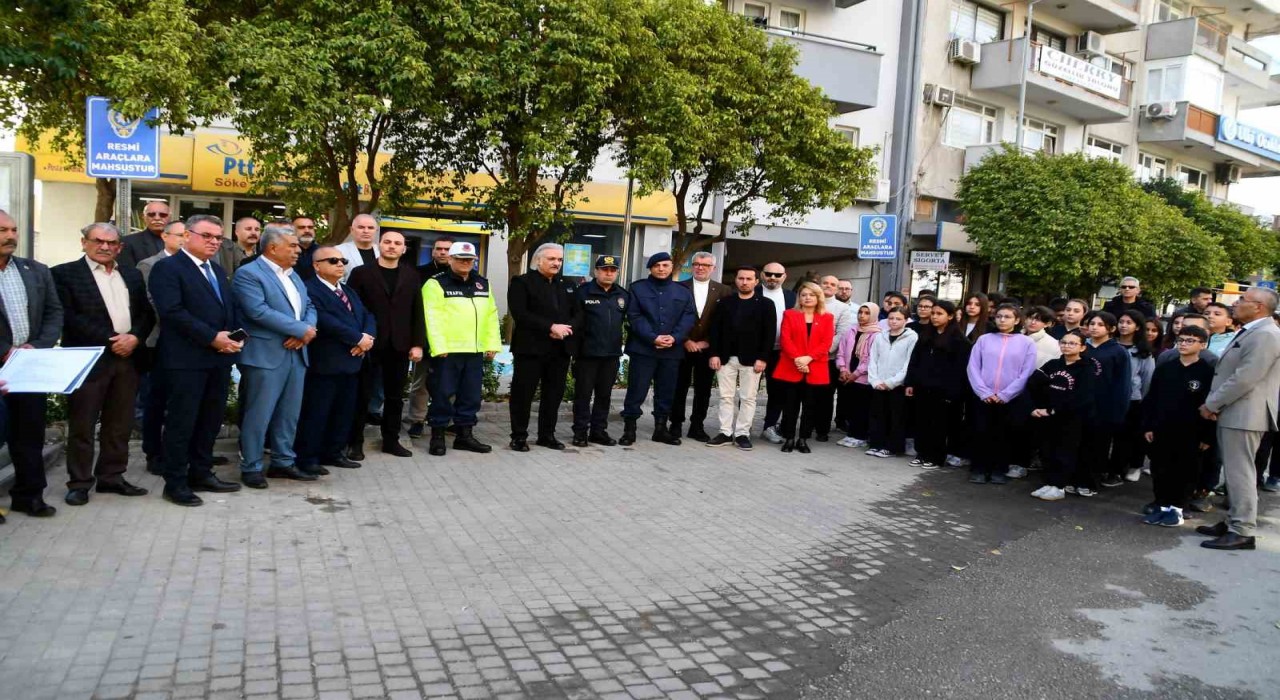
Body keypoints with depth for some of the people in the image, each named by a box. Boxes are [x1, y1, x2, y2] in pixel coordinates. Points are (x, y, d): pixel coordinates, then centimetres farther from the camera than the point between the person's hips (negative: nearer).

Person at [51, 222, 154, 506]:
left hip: (127, 359, 5)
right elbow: (69, 317, -11)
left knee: (120, 425, 10)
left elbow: (146, 313, 11)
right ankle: (79, 483, 12)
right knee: (82, 426, 2)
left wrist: (134, 337, -9)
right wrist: (110, 340, -16)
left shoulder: (132, 276, 16)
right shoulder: (64, 273, -1)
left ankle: (111, 477, 21)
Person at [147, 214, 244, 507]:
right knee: (181, 421, -1)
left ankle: (201, 473, 26)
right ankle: (175, 482, 8)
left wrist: (233, 337, -1)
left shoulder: (217, 271, 19)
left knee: (211, 419, 14)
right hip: (186, 359, -8)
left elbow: (229, 309, 19)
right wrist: (212, 337, -19)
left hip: (220, 357, 8)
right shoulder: (167, 268, -7)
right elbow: (172, 311, -18)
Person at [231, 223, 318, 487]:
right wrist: (301, 329, -16)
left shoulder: (293, 275, 18)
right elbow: (258, 311, -20)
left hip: (296, 354, 8)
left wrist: (305, 332, -8)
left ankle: (283, 462, 23)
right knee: (258, 415, -1)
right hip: (266, 356, -8)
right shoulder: (248, 274, -8)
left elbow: (309, 306, 14)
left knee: (289, 414, 13)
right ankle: (251, 467, 10)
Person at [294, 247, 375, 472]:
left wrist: (368, 337, -10)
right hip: (325, 362, -9)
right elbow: (325, 321, -22)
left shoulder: (349, 291, 21)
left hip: (352, 360, 9)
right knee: (316, 412, -3)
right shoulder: (310, 290, -10)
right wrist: (358, 339, -17)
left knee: (345, 411, 13)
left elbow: (367, 316, 12)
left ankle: (332, 452, 23)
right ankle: (307, 458, 5)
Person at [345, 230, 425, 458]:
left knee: (395, 396, 9)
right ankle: (355, 442, 13)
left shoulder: (411, 275, 9)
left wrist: (418, 343, 0)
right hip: (368, 344, -3)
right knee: (362, 395, 3)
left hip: (399, 346, 3)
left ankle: (391, 440, 20)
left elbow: (417, 312, 6)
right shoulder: (361, 273, 0)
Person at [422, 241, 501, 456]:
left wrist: (492, 344, 7)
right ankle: (437, 436, 11)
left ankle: (465, 435, 21)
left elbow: (491, 315, 14)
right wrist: (439, 347, -18)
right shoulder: (436, 284, -3)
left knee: (471, 395, 10)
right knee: (442, 394, 0)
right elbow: (432, 317, -11)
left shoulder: (483, 284, 15)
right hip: (447, 350, -6)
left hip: (475, 350, 6)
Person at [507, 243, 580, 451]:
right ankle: (519, 436, 9)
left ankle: (547, 435, 20)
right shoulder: (522, 282, -2)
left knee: (554, 393, 9)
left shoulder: (567, 286, 17)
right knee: (523, 393, -1)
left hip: (560, 349, 5)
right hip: (531, 348, -5)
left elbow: (578, 314, 12)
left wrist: (566, 328, -10)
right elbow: (520, 314, -14)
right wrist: (551, 327, -19)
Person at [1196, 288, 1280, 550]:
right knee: (1234, 471, 15)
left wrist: (1211, 405, -14)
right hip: (1232, 413, 10)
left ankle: (1242, 532, -2)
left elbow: (1244, 379, -22)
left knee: (1240, 473, -6)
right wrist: (1214, 404, 5)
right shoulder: (1249, 332, 17)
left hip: (1243, 415, -10)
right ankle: (1234, 522, 23)